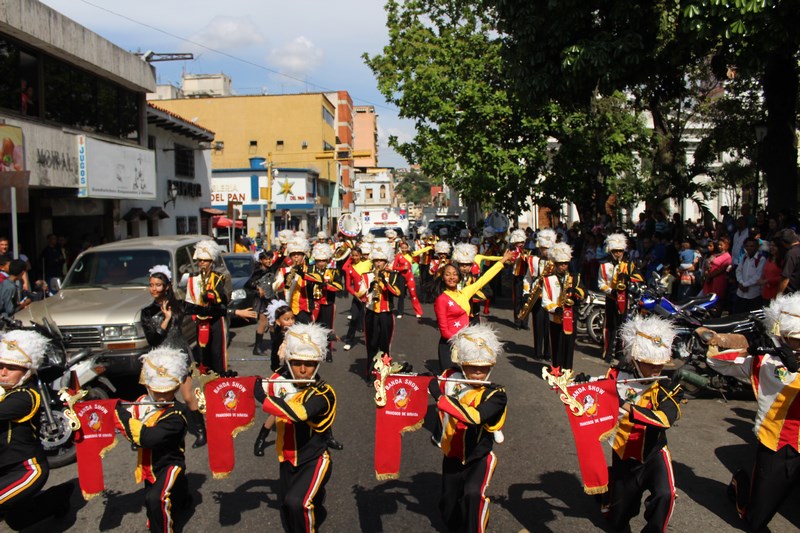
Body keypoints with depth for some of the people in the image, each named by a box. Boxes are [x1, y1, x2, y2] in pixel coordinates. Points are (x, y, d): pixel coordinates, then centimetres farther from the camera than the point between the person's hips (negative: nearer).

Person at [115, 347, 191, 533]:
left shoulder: (175, 415, -27)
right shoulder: (142, 402, -7)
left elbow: (145, 437, -37)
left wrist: (119, 411, -31)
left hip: (169, 465, -7)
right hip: (149, 467, 7)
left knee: (155, 499, -33)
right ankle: (181, 496, 57)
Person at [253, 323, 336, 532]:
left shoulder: (323, 393, -25)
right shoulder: (281, 380, -8)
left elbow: (296, 413, -41)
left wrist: (261, 395, -36)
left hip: (313, 461, -6)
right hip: (287, 461, 6)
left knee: (296, 503, -28)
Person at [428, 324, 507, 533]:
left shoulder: (496, 395, -20)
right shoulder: (450, 379, -9)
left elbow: (474, 416, -38)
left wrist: (439, 397, -36)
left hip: (479, 459, -4)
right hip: (452, 457, 4)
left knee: (473, 494, -30)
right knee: (449, 513, 13)